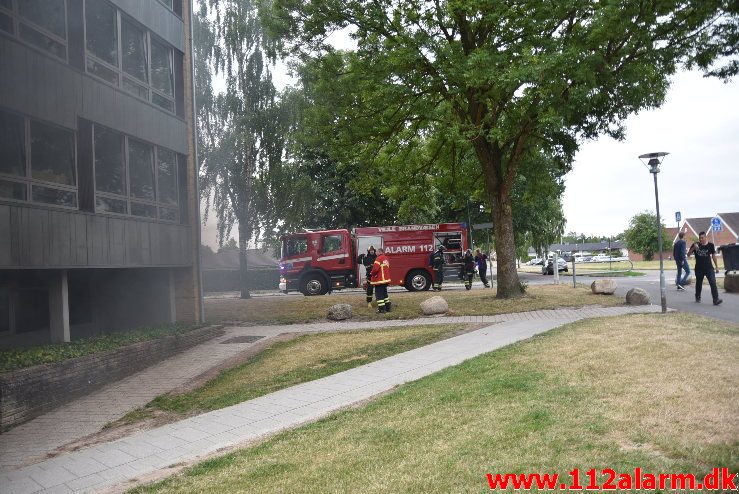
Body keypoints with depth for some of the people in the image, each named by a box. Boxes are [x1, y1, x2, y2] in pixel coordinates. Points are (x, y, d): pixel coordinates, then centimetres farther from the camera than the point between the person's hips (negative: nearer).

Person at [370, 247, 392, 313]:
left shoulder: (379, 258, -17)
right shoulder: (386, 258, 12)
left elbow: (375, 268, -24)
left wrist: (371, 274, -6)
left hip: (379, 280, -9)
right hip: (386, 279, 9)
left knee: (379, 294, -4)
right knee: (384, 293, 19)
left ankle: (381, 309, -5)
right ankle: (387, 308, 23)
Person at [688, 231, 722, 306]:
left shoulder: (710, 245, 0)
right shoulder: (696, 245, -1)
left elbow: (713, 256, 9)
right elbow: (688, 254, -3)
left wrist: (716, 267, 9)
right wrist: (693, 248, -21)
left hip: (709, 268, -1)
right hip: (699, 268, 1)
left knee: (713, 283, -13)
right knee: (698, 283, 14)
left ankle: (716, 299, -17)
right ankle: (697, 297, 35)